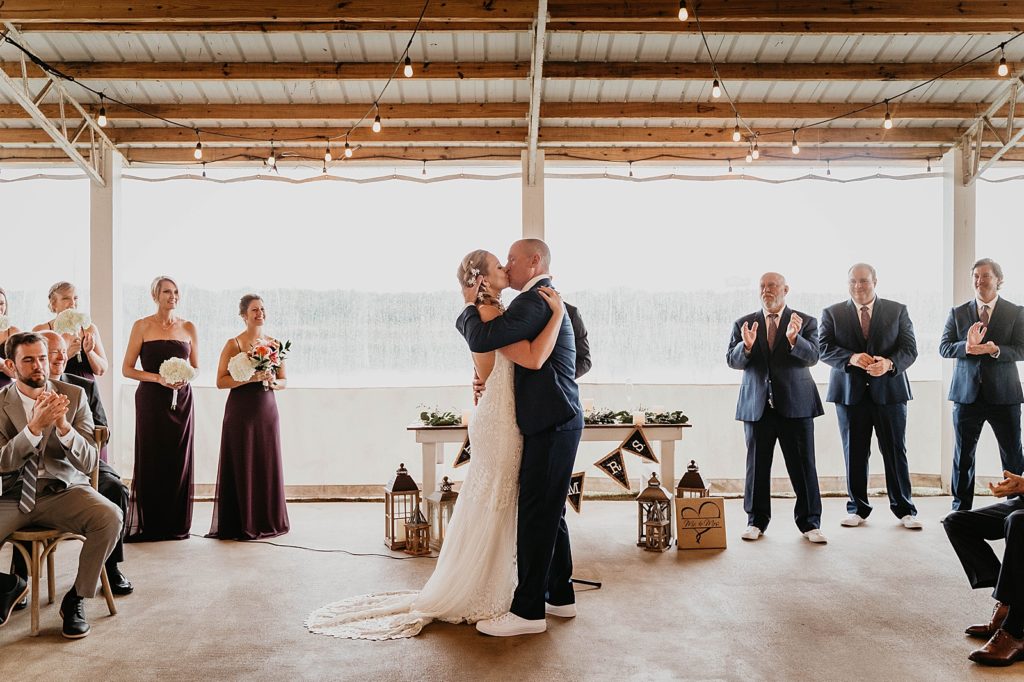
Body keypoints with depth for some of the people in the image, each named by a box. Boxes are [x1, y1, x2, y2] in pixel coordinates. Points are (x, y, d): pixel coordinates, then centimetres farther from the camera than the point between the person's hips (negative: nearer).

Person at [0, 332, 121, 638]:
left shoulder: (74, 395, 0)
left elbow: (88, 463, -6)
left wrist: (63, 425, -25)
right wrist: (35, 426, -26)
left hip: (63, 490, 0)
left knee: (110, 517, -30)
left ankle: (76, 599, -6)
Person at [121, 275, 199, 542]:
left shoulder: (188, 328, 9)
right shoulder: (142, 326, 1)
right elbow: (127, 369, 0)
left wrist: (185, 378, -6)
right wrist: (158, 378, -14)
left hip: (181, 400, 3)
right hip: (151, 399, -3)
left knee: (179, 461, 3)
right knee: (151, 460, -2)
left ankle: (176, 524, 13)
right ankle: (148, 525, 7)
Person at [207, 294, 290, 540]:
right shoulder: (233, 344, -2)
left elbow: (284, 381, 15)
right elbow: (221, 381, -8)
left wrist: (272, 381, -7)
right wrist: (251, 377, -18)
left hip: (267, 410, 4)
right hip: (241, 411, -4)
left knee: (268, 464, 5)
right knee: (241, 465, -1)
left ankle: (267, 521, 17)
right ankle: (241, 523, 8)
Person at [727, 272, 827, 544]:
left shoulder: (805, 322, 3)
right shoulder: (744, 324, 8)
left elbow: (812, 357, -10)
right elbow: (732, 361, 0)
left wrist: (794, 339, -29)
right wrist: (746, 346, -21)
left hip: (795, 404, -1)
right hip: (757, 406, 2)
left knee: (803, 465, 2)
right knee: (757, 465, 7)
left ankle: (809, 522, 13)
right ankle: (756, 520, 19)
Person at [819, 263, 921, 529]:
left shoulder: (897, 311, 6)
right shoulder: (832, 313, 6)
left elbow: (909, 349, -1)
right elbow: (824, 347, -4)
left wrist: (889, 363, -21)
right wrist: (851, 358, -21)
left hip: (889, 390, 0)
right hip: (850, 392, 0)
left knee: (896, 451, 3)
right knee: (854, 453, 5)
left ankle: (904, 509, 14)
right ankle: (858, 508, 17)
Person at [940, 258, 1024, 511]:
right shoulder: (958, 313, 6)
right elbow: (944, 347, -1)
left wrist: (995, 350, -25)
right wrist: (966, 346, -21)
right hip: (967, 395, 1)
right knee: (963, 455, 8)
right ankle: (961, 509, 18)